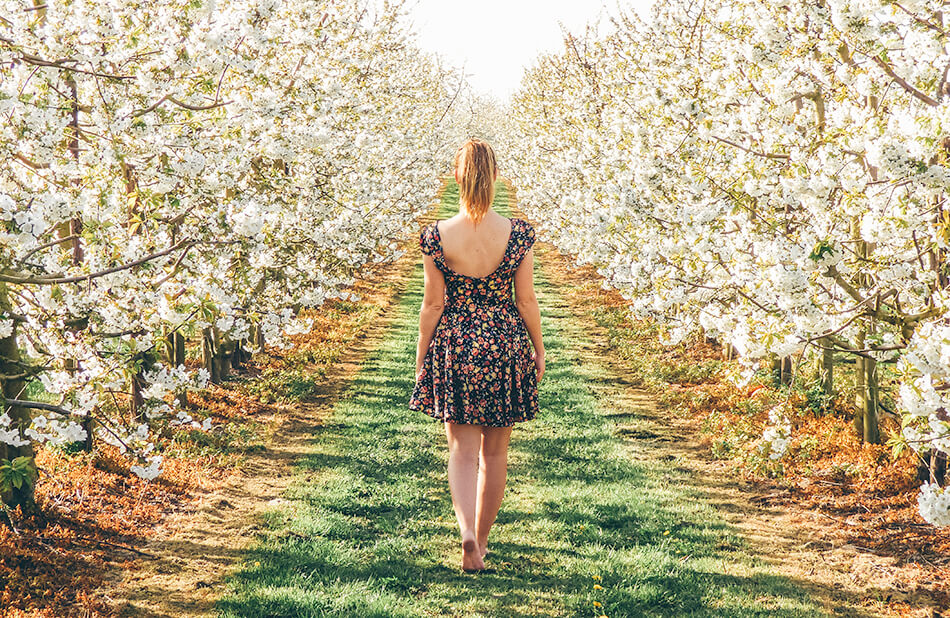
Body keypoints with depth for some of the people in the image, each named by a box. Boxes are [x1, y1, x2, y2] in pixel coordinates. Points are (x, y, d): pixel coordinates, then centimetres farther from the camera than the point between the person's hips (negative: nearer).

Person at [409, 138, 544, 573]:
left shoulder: (438, 236, -10)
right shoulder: (518, 235, -10)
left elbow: (433, 304, -5)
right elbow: (526, 301, -4)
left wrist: (421, 358, 7)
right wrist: (539, 350, 11)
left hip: (453, 347, 0)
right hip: (506, 347, 1)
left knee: (462, 450, 8)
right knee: (494, 453, 15)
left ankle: (467, 532, -14)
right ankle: (482, 541, 26)